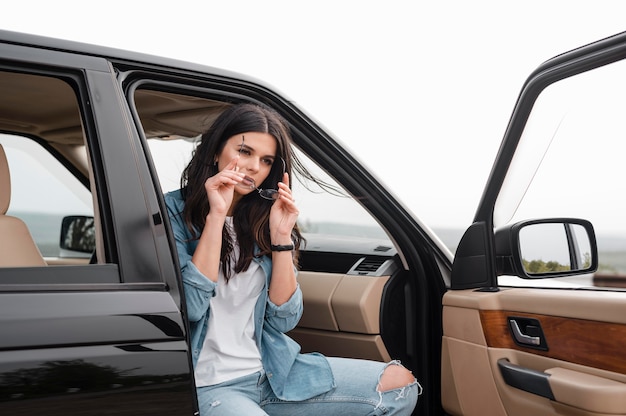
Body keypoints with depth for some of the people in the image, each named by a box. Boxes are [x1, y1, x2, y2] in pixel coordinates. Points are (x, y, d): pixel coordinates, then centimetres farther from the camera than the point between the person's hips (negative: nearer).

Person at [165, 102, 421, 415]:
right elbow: (189, 307, -18)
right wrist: (216, 215, -19)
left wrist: (281, 236, -9)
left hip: (271, 373, 6)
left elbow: (284, 320, 1)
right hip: (207, 386, -6)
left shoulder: (261, 222, 7)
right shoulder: (173, 211, -5)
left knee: (399, 382, -4)